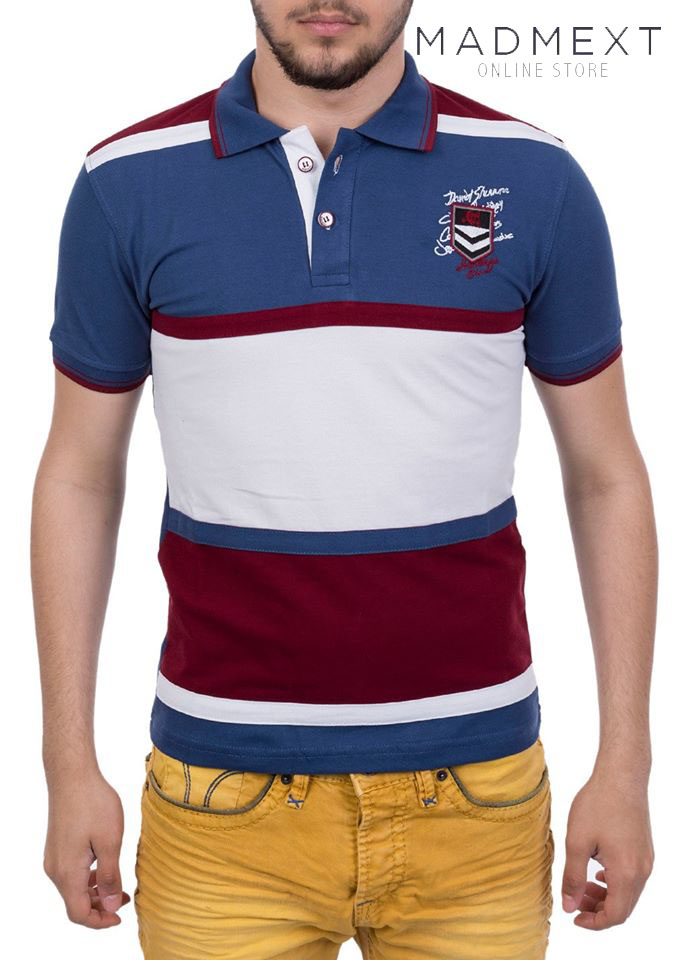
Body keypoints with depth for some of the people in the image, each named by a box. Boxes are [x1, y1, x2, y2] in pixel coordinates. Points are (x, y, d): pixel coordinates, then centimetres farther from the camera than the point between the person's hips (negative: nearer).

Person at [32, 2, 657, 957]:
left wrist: (623, 767, 1)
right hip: (224, 798, 0)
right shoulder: (126, 185, -2)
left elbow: (607, 477, 3)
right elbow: (78, 477, 4)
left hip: (475, 782, 1)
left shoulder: (535, 180, -2)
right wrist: (71, 766, 3)